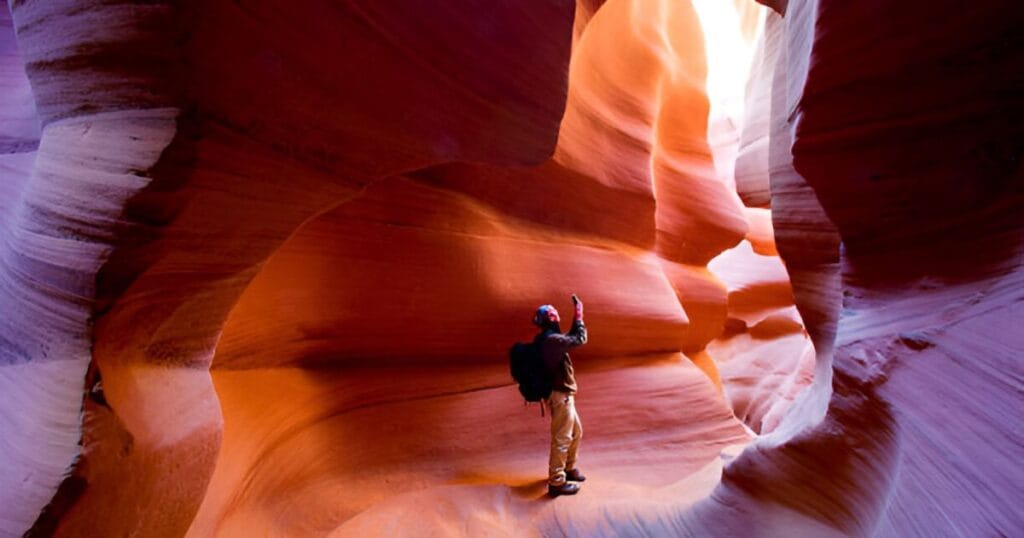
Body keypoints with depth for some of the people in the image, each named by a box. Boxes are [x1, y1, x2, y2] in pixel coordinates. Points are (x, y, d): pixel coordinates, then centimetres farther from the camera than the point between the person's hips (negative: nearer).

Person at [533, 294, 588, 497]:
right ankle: (557, 482, 3)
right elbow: (580, 339, -17)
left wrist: (576, 318, 12)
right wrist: (579, 315, -7)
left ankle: (569, 468, 38)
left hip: (562, 393, 10)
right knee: (562, 438, -4)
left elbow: (570, 338, 20)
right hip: (560, 395, -10)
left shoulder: (543, 340, 9)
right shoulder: (552, 340, -22)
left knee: (576, 432, 23)